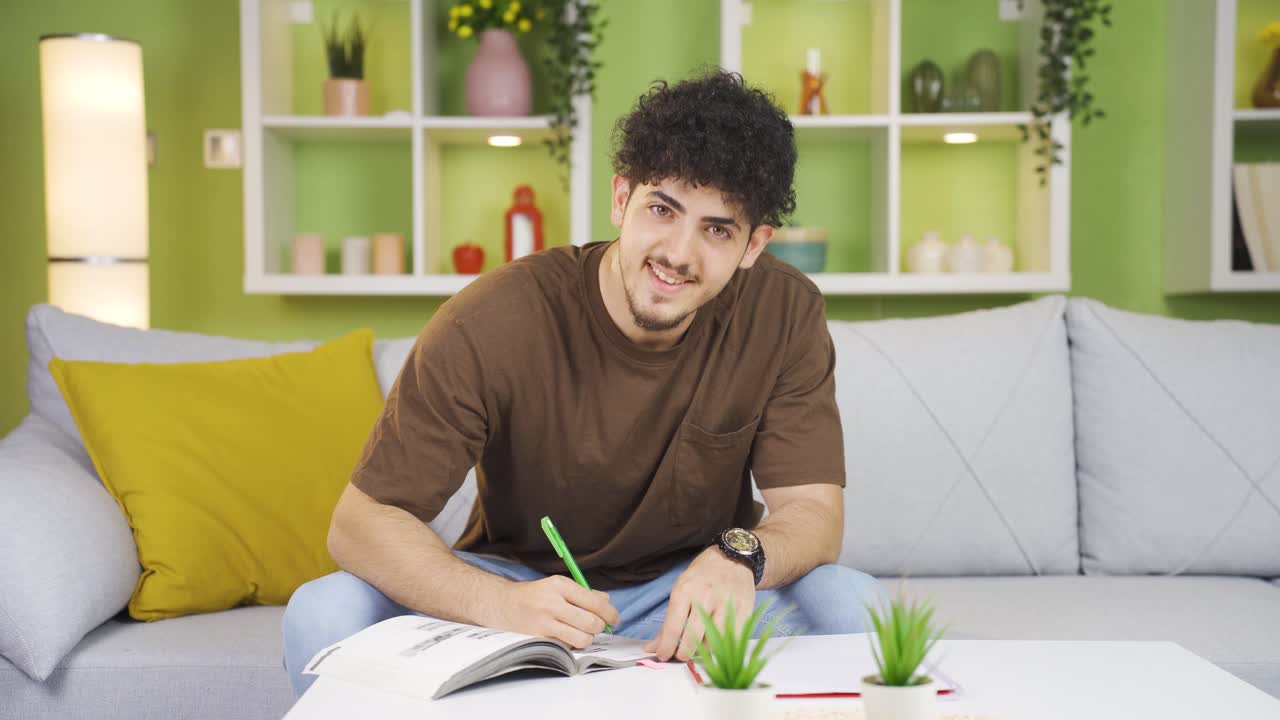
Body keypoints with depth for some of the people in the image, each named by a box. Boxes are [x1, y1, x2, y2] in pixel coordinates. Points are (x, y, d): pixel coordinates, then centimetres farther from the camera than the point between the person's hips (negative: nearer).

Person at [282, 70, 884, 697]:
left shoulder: (786, 315, -15)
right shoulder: (495, 323, -22)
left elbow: (814, 508, -12)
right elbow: (361, 521, -21)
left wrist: (738, 558, -37)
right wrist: (500, 603, -40)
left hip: (689, 596, 1)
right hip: (519, 580, 0)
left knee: (852, 604, -27)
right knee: (321, 616, -25)